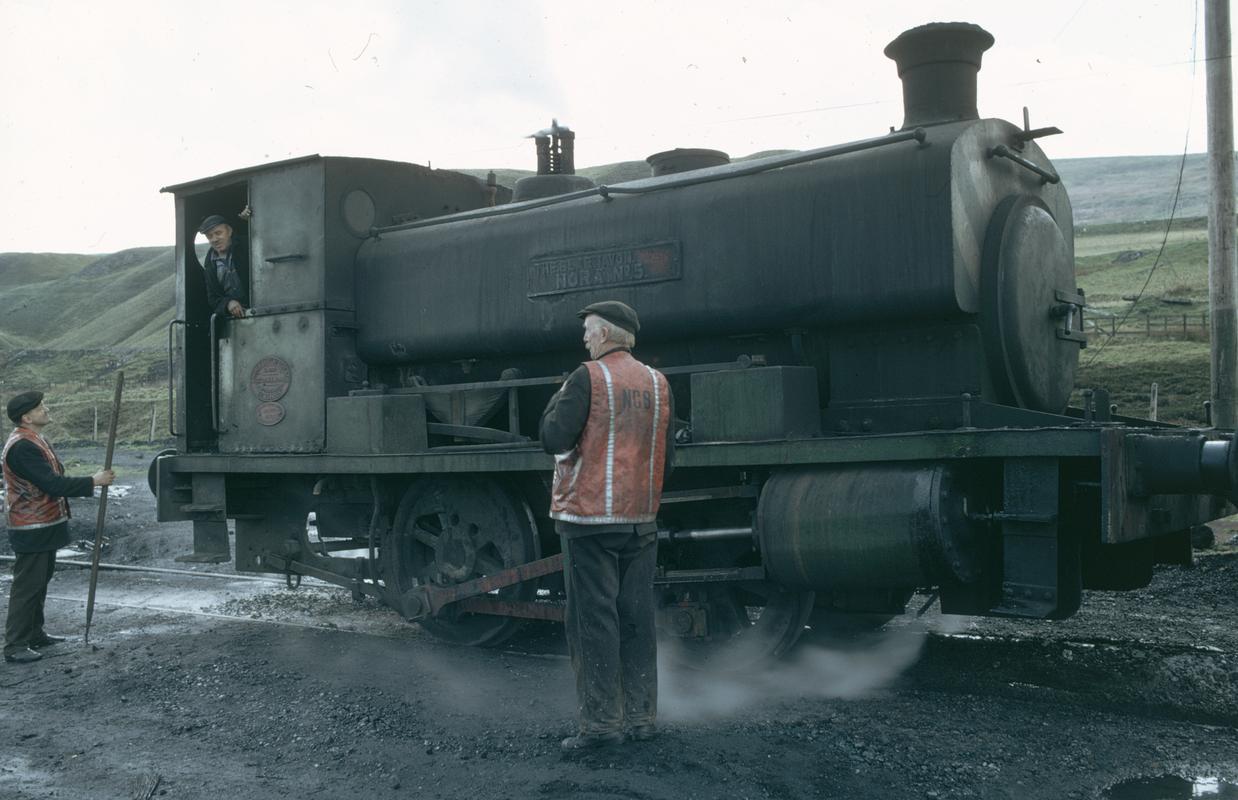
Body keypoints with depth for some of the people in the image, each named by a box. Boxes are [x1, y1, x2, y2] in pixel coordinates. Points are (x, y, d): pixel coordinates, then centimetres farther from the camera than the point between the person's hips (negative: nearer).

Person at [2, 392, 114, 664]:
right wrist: (93, 482, -19)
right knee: (26, 586, -6)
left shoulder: (34, 440, 13)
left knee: (40, 583, 18)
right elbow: (52, 484, -25)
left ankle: (35, 634, 28)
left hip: (45, 526, 10)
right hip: (32, 529, -10)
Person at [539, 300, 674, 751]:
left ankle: (601, 722, 2)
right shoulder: (658, 384, 9)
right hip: (641, 521, 6)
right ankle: (642, 718, 17)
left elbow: (554, 439, -14)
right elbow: (667, 456, 11)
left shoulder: (588, 377, -9)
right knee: (637, 619, 11)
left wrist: (559, 397, 2)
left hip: (589, 516, -6)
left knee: (593, 620, -1)